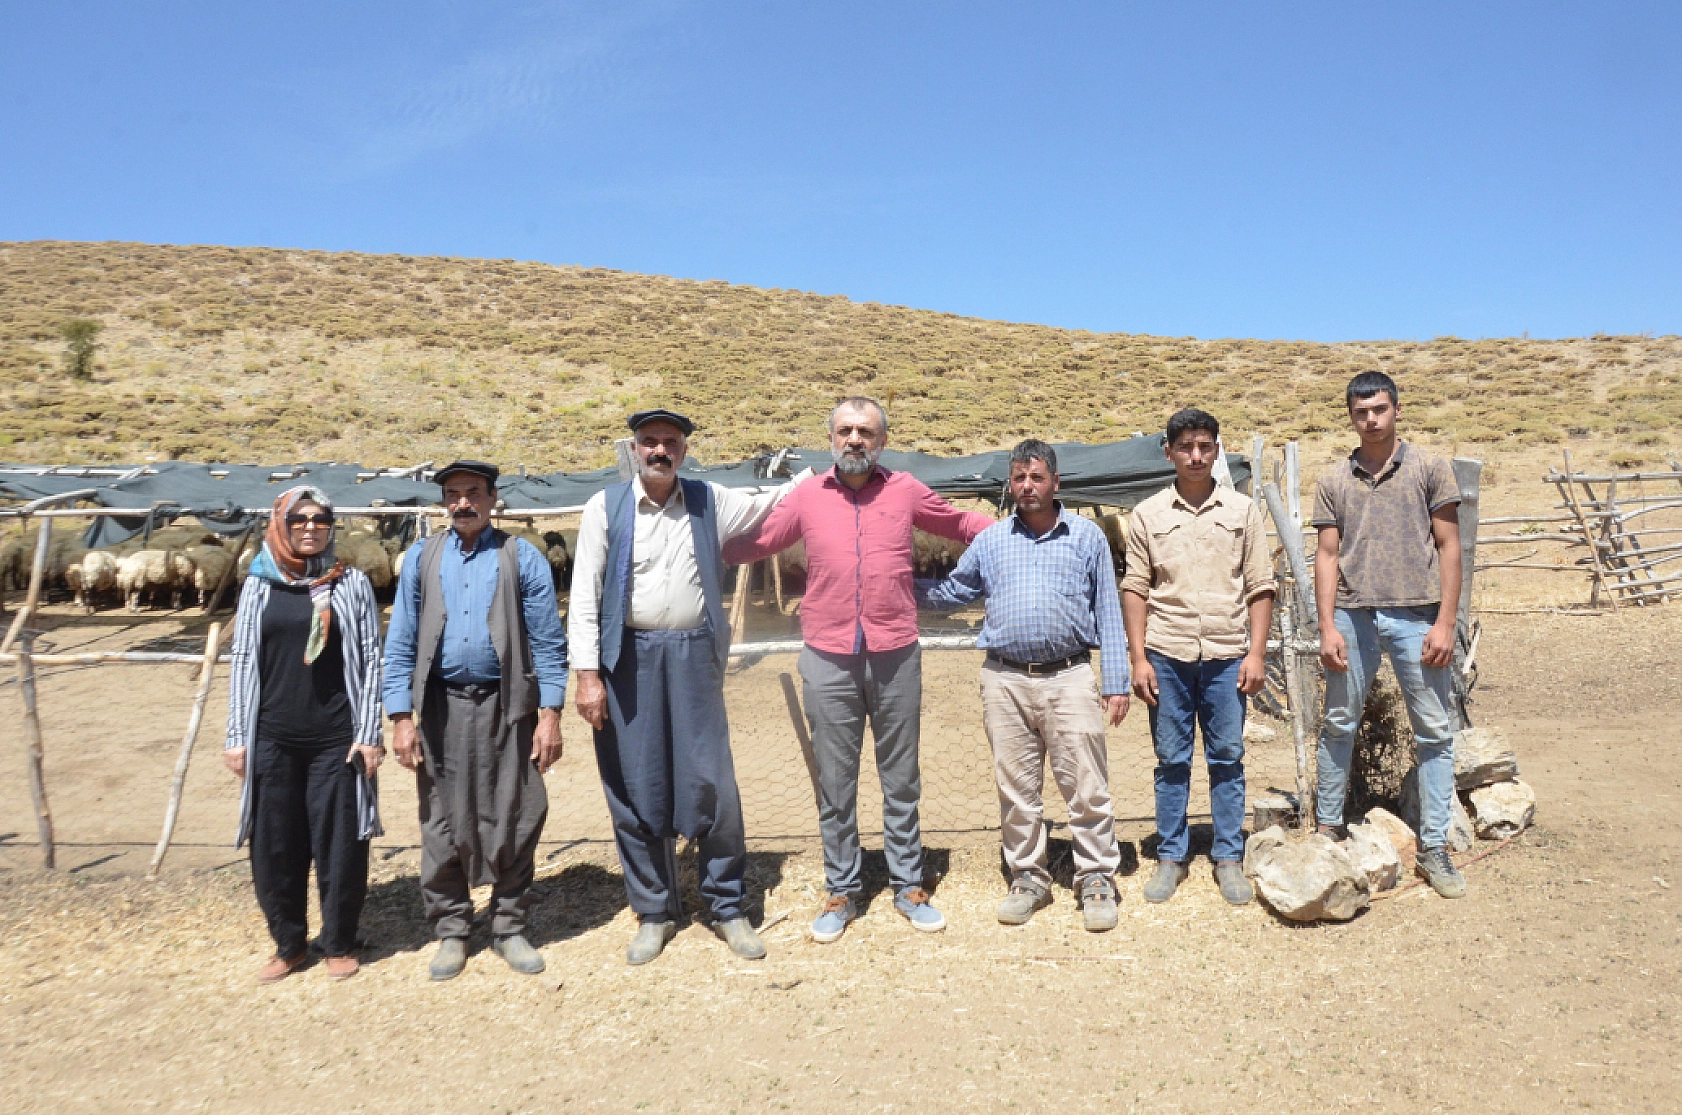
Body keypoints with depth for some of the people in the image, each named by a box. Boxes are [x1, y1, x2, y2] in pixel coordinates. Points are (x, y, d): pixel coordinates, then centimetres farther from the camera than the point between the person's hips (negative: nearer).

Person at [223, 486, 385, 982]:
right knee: (274, 846, 8)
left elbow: (370, 660, -1)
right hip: (272, 738, 2)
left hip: (336, 738, -2)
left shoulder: (352, 584, 1)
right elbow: (242, 661, 6)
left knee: (339, 845, 3)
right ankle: (288, 943, 25)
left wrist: (369, 734, -6)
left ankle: (339, 944, 20)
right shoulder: (259, 585, 6)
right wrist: (236, 736, 2)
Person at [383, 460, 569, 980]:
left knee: (513, 821, 5)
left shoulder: (523, 558, 1)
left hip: (507, 708, -1)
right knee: (443, 825, 8)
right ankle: (451, 931, 23)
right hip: (441, 707, 2)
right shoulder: (420, 558, 7)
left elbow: (548, 642, -2)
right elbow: (400, 643, 5)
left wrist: (550, 714, -9)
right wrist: (401, 717, -2)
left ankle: (509, 928, 21)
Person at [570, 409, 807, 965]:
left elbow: (768, 503, 24)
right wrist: (588, 675, -7)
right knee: (637, 788, 5)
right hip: (629, 659, -1)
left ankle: (728, 906, 17)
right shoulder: (606, 508, 2)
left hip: (694, 654, 1)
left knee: (712, 783, 1)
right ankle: (655, 912, 22)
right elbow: (584, 596, -1)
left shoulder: (709, 501, 8)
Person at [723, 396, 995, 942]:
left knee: (901, 779, 12)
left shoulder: (905, 491, 4)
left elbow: (963, 523, 18)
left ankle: (908, 886, 27)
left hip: (896, 657, 0)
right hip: (828, 661, 0)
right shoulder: (806, 497, 4)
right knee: (834, 784, 9)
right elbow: (752, 545, 12)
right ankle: (841, 891, 24)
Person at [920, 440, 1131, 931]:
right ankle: (1028, 878, 22)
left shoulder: (1087, 536, 8)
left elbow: (1108, 612, 7)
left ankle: (1096, 879, 13)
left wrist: (1116, 683, 2)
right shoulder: (990, 540, 12)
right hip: (1005, 680, 2)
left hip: (1069, 678, -2)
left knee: (1086, 786, -1)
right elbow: (951, 593, 21)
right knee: (1016, 788, 8)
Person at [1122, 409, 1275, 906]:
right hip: (1167, 656, 0)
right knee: (1172, 761, 7)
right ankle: (1171, 857, 19)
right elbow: (1135, 589, 4)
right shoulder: (1148, 514, 4)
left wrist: (1256, 652, -3)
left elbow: (1260, 586, 5)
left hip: (1227, 656, 0)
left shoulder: (1242, 509, 5)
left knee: (1227, 759, 6)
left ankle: (1229, 858, 19)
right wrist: (1139, 658, -2)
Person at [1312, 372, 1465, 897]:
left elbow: (1448, 547, 2)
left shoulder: (1429, 469, 5)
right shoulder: (1335, 481, 9)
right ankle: (1327, 830, 21)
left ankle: (1434, 849, 12)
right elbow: (1327, 556, 6)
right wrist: (1327, 627, -3)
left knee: (1435, 732, 2)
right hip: (1353, 616, 1)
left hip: (1416, 617, -1)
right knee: (1339, 725, 8)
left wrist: (1445, 622, -6)